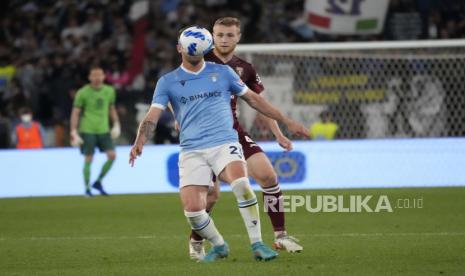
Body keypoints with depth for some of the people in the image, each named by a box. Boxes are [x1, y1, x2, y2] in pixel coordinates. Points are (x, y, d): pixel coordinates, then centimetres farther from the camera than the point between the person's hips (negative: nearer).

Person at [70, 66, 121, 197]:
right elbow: (75, 113, -5)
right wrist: (74, 133, -10)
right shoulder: (83, 93, -7)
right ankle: (87, 188, 10)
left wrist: (116, 124, 10)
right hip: (87, 130, -4)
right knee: (88, 159, -3)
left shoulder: (109, 91, 6)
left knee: (112, 155, -7)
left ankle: (98, 182, 11)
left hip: (104, 130, 4)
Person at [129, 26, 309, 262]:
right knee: (192, 209, -15)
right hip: (191, 152, 1)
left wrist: (286, 122, 19)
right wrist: (139, 143, -20)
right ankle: (219, 246, 15)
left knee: (241, 184, -31)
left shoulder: (222, 72, 11)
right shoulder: (167, 82, 9)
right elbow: (152, 117, 0)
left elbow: (253, 99, 19)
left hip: (225, 143, -1)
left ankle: (257, 245, -19)